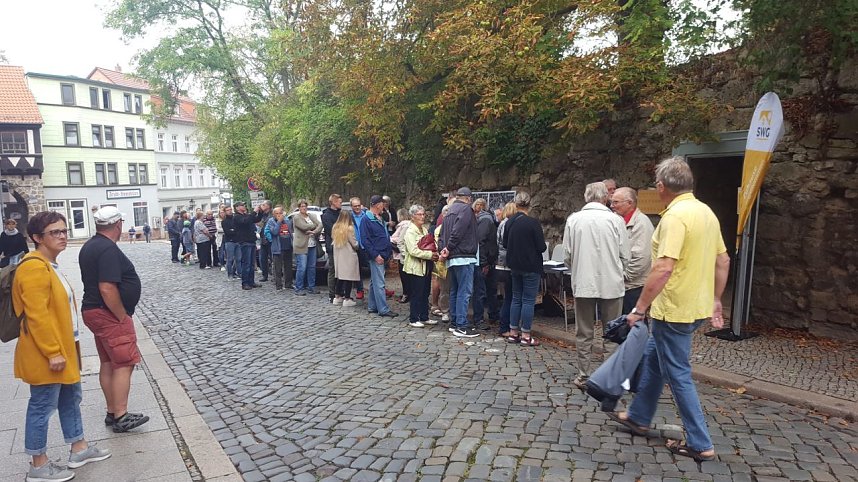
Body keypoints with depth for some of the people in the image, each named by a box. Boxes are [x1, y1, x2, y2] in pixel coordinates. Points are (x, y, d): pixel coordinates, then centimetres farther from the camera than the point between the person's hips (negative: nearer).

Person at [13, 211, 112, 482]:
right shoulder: (34, 268, -21)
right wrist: (52, 352, -23)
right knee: (43, 407, 3)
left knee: (71, 397, 19)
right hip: (45, 355, -10)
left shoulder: (49, 265, 12)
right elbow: (37, 315, -25)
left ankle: (79, 448, 32)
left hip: (63, 348, 10)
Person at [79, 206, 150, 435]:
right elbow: (107, 289, -28)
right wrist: (123, 317, -17)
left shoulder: (90, 246, 12)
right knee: (124, 364, -5)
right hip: (109, 315, -10)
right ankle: (121, 417, -2)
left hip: (94, 311, 10)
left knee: (108, 363, 15)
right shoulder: (108, 249, -21)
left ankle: (112, 412, 23)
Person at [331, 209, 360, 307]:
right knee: (349, 277, -1)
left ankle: (338, 297, 19)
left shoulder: (335, 228, 4)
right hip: (348, 256, -6)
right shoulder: (349, 228, -14)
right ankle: (347, 299, 0)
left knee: (340, 276, 14)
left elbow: (333, 241, 10)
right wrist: (358, 246, 12)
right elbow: (354, 244, -10)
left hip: (338, 255, 7)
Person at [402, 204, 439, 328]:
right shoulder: (410, 231, -11)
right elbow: (413, 251, -21)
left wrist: (434, 254, 3)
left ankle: (424, 317, 22)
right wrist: (430, 255, -21)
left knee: (425, 294, 13)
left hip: (426, 267, 8)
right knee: (416, 295, -3)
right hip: (415, 268, -8)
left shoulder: (424, 229, 16)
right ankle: (413, 320, 7)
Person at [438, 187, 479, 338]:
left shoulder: (449, 211, 18)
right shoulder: (466, 209, -9)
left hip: (452, 258, 9)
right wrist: (449, 249, -13)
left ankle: (454, 322, 20)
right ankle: (461, 326, -7)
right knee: (464, 292, -7)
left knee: (454, 291, 14)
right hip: (464, 257, -9)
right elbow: (458, 232, -20)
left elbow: (442, 233, 16)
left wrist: (443, 249, 5)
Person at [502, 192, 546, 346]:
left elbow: (505, 244, 10)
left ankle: (513, 333, 19)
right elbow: (541, 247, -14)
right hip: (531, 267, -6)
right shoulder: (533, 222, -16)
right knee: (528, 300, 1)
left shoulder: (509, 222, 1)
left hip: (515, 266, 6)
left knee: (516, 298, 15)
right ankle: (526, 336, 5)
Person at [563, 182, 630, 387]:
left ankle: (583, 377, 17)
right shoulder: (615, 220, -6)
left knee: (584, 333, 11)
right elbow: (625, 257, -1)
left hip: (582, 284, 1)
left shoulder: (573, 219, -3)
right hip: (611, 284, -1)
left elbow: (567, 256, 0)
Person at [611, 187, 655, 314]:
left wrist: (623, 275, -13)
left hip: (635, 286, -9)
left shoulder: (641, 222, -14)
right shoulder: (622, 221, 15)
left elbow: (641, 258, -21)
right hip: (622, 285, 9)